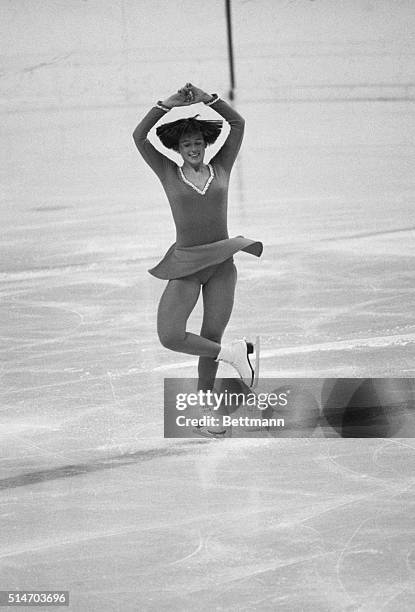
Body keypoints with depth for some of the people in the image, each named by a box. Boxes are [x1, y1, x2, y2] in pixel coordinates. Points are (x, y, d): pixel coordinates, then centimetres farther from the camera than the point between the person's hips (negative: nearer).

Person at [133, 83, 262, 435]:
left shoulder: (221, 168, 4)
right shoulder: (169, 173, -1)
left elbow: (239, 125, 0)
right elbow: (139, 137, -10)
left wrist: (207, 99, -10)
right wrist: (168, 104, -18)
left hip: (222, 263, 1)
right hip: (186, 265, -1)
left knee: (211, 336, 8)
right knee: (170, 336, -16)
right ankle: (234, 354, 0)